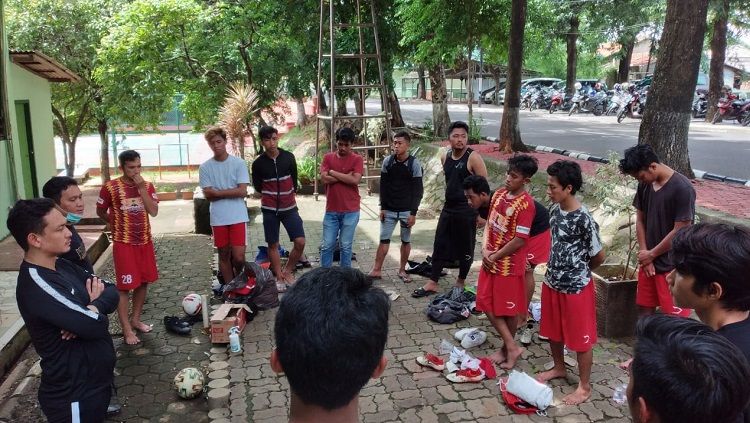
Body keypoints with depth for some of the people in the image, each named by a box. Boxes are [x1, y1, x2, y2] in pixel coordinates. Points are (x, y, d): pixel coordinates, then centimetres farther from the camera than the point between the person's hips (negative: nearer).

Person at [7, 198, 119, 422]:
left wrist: (90, 309, -18)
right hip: (74, 396, -8)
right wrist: (93, 309, -7)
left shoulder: (62, 266, 2)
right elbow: (96, 325, -29)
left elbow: (111, 292, 2)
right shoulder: (36, 283, -26)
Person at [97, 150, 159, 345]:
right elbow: (100, 212, 3)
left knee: (144, 282, 12)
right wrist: (117, 224, 8)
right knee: (124, 286, -2)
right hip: (124, 243, -5)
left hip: (145, 241, 5)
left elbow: (154, 212, -10)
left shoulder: (147, 186, 1)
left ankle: (135, 319, 28)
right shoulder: (110, 187, -10)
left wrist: (141, 188, -16)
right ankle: (127, 329, 7)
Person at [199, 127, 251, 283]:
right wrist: (231, 192, -10)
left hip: (238, 216, -2)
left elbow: (242, 191, -10)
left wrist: (217, 192, -8)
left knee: (239, 257, -5)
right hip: (218, 218, 2)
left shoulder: (239, 163, -3)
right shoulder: (205, 167, 2)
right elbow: (208, 195, -4)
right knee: (224, 255, 11)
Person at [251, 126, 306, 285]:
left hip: (290, 208, 1)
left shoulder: (289, 157, -3)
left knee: (300, 242, -6)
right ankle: (279, 277, 20)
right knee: (273, 245, 6)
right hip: (269, 210, -1)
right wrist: (271, 199, 11)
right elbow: (258, 189, 5)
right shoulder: (258, 163, -7)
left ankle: (288, 271, 15)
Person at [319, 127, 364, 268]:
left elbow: (355, 180, -17)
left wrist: (333, 172, -10)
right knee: (327, 246, 7)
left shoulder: (357, 159, -2)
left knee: (346, 246, 7)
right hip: (331, 210, 2)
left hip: (350, 211, -2)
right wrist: (347, 176, -11)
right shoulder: (328, 157, 5)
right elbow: (324, 178, -8)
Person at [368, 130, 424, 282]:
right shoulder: (387, 161, 0)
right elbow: (383, 186, 5)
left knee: (405, 241, 7)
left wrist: (413, 213, -10)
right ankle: (376, 270, 8)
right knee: (384, 240, 1)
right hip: (389, 209, 2)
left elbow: (418, 190, -6)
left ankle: (402, 270, 21)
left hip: (406, 210, -2)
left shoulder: (414, 164, -8)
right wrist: (382, 207, 0)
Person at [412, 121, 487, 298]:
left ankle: (461, 281, 26)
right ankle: (432, 283, 16)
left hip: (466, 211, -6)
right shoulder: (445, 157, 6)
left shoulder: (473, 158, -13)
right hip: (448, 209, 6)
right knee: (440, 246, 8)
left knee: (465, 249, 7)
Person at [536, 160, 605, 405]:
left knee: (580, 338, 8)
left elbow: (599, 257, -12)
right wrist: (555, 271, 10)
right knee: (553, 331, 22)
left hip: (576, 288, -7)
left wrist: (579, 272, 4)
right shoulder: (554, 210, 0)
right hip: (552, 282, 7)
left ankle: (584, 387, 24)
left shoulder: (584, 220, -23)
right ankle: (558, 368, 44)